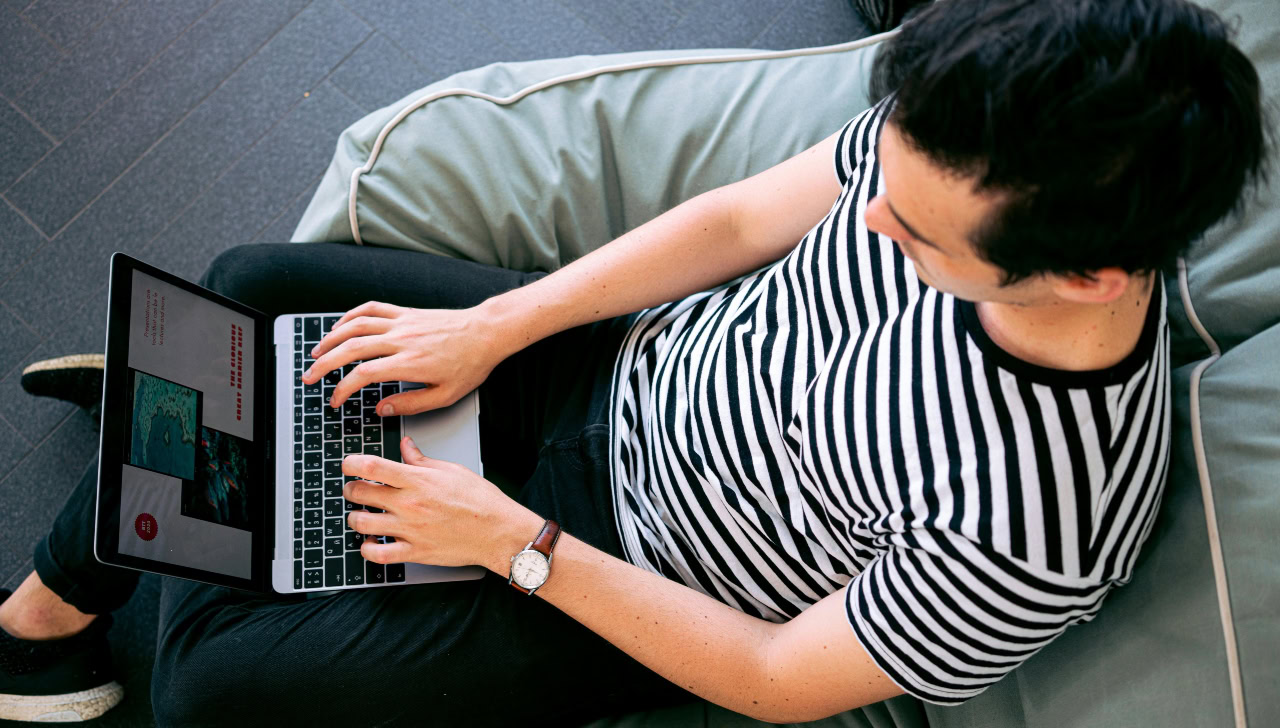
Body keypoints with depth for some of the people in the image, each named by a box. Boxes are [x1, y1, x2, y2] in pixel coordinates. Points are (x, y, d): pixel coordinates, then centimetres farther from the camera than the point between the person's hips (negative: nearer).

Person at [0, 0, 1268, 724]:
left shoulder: (1040, 525, -35)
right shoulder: (969, 140, -21)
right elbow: (741, 219, -6)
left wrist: (514, 542, -18)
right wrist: (491, 328, -9)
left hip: (645, 584, -5)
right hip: (627, 363, 6)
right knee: (244, 290, 7)